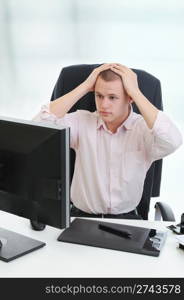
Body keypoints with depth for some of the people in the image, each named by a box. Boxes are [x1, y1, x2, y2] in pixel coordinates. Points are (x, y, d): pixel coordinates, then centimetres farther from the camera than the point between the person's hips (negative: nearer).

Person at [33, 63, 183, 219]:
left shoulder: (145, 128, -7)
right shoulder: (82, 121, -2)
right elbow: (40, 124, -17)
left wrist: (135, 91, -21)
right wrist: (85, 86, -15)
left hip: (126, 218, 0)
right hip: (82, 216, 1)